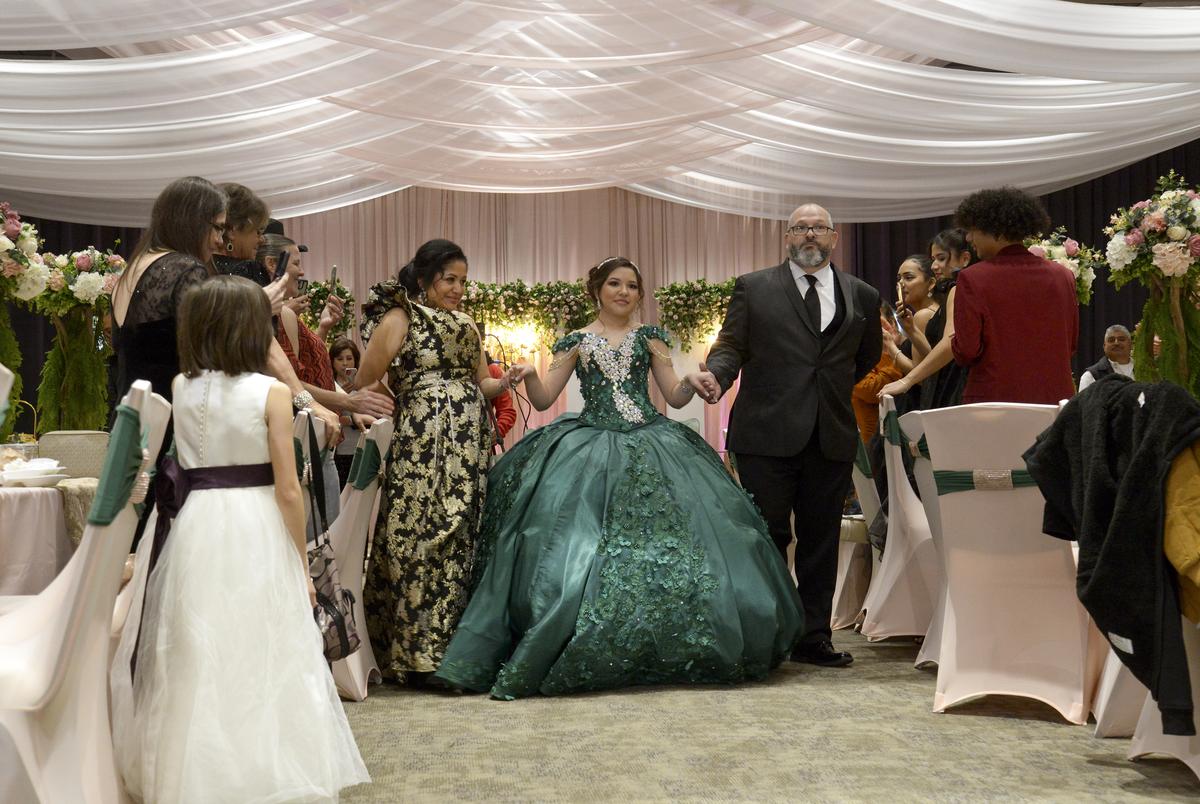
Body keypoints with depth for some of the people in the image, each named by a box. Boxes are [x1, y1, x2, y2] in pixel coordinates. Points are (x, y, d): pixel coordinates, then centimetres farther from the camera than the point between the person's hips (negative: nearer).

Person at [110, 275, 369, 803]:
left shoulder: (179, 389, 2)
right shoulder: (271, 392, -8)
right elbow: (287, 490, -10)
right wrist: (302, 564, 1)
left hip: (195, 529, 4)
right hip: (257, 535, -4)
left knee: (197, 661, 12)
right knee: (262, 656, 6)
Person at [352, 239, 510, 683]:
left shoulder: (466, 326, 19)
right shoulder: (398, 319, -1)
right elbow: (364, 385, -3)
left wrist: (506, 382, 1)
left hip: (469, 447, 6)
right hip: (423, 446, -6)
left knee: (462, 541, 5)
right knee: (422, 539, -7)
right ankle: (417, 654, 1)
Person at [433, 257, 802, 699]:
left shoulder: (649, 337, 13)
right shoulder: (576, 342, 10)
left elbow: (675, 397, 10)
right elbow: (543, 400, 7)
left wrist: (691, 381, -11)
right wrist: (528, 377, -13)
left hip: (651, 447, 1)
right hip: (590, 451, -1)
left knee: (666, 543, -5)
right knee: (582, 553, -12)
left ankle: (665, 654, 9)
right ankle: (589, 656, -1)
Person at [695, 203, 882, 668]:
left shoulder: (861, 296, 12)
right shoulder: (753, 288, 5)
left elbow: (867, 357, 24)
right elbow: (730, 345, 1)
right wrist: (717, 374, -19)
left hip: (831, 437, 3)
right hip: (767, 433, -3)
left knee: (820, 539, 7)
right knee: (768, 537, 2)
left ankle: (813, 637, 16)